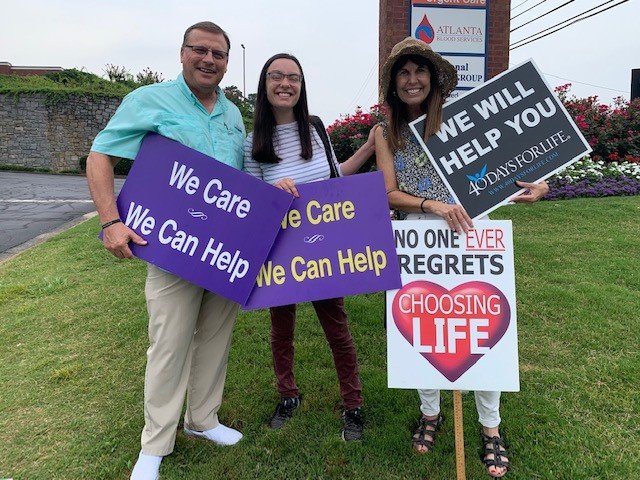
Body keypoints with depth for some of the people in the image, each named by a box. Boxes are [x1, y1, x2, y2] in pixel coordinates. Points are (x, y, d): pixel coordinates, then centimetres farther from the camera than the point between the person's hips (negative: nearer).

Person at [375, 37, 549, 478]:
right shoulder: (386, 134, 7)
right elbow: (390, 194, -3)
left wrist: (533, 185, -16)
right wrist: (434, 205, -20)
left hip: (468, 236, -1)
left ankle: (491, 429, 21)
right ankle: (431, 414, 33)